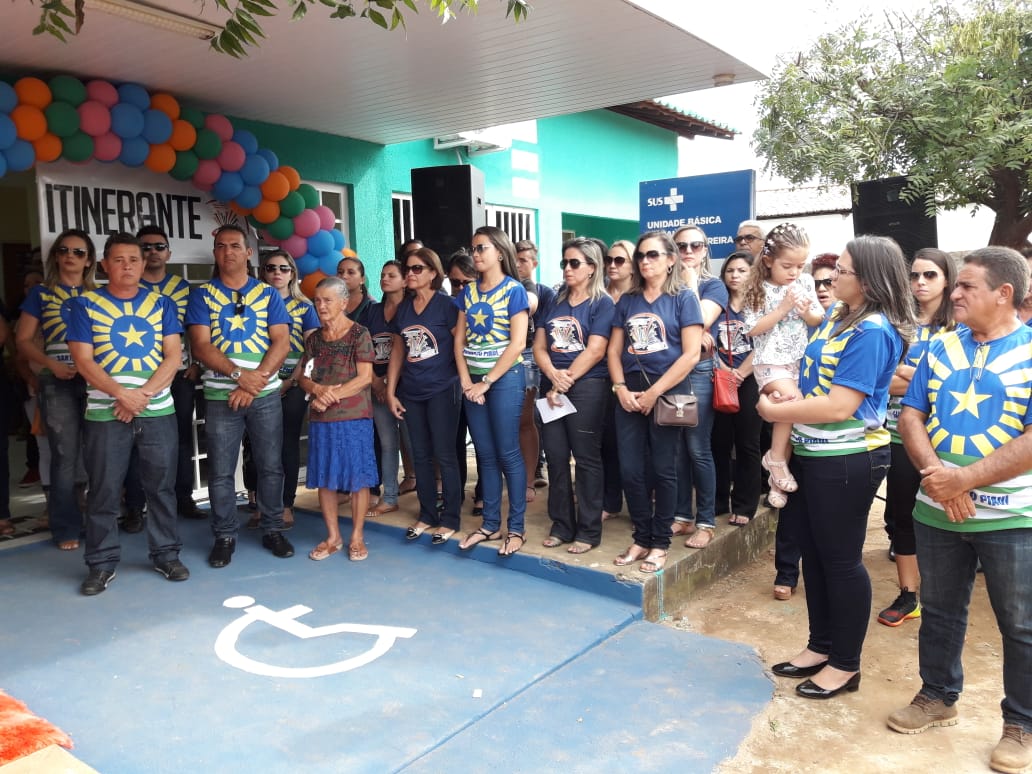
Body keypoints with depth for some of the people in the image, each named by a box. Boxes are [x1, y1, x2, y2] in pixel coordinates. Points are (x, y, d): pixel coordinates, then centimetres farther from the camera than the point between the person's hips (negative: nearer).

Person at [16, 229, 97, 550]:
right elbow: (23, 340, 5)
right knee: (65, 457, 1)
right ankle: (67, 528, 13)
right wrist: (52, 365, -10)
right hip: (58, 383, -1)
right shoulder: (40, 293, 7)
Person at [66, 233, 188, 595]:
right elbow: (83, 360, -4)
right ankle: (101, 562, 17)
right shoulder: (85, 304, 3)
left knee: (161, 486, 8)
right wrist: (122, 393, -16)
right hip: (105, 412, -1)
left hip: (158, 411, 1)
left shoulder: (162, 303, 7)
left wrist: (143, 394, -12)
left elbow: (173, 356, 0)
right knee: (103, 491, 4)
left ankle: (167, 554, 20)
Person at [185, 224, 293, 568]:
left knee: (271, 466, 6)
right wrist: (239, 375, -18)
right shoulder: (202, 295, 5)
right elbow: (200, 346, -5)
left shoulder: (268, 294, 6)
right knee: (220, 471, 3)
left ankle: (273, 530, 20)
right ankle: (224, 535, 17)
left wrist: (255, 382, -14)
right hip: (221, 395, 0)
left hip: (266, 394, 1)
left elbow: (281, 343, -2)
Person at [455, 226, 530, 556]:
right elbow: (459, 340, 8)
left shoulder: (514, 290, -6)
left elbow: (517, 344, -13)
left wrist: (487, 382, -14)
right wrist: (466, 381, -5)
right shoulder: (468, 292, 10)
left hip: (504, 378, -5)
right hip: (473, 381, 6)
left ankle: (516, 528, 10)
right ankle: (490, 524, 20)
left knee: (507, 454, -1)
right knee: (485, 455, 11)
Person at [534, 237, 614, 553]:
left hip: (587, 388, -6)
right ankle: (561, 525, 19)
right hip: (553, 388, 6)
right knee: (555, 456, 8)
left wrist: (565, 383, -13)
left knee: (586, 458, 0)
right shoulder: (555, 302, 14)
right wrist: (553, 375, -11)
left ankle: (588, 530, 10)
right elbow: (539, 345, 8)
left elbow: (594, 351, -12)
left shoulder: (602, 303, -2)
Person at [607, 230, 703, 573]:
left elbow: (691, 354, -9)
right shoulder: (627, 301, 11)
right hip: (629, 394, 4)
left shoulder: (683, 298, -2)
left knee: (662, 470, 3)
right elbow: (614, 350, 11)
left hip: (667, 393, -4)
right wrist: (621, 388, -5)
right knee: (631, 470, 4)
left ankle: (660, 543, 16)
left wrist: (654, 392, -13)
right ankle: (641, 538, 20)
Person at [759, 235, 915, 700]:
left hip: (847, 461, -9)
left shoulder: (873, 331, -19)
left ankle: (846, 664, 21)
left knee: (841, 560, 4)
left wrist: (775, 412, -15)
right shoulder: (838, 317, 9)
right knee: (814, 553, 17)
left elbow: (839, 405, -24)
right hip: (812, 454, 9)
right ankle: (821, 645, 34)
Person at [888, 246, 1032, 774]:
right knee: (939, 611, 18)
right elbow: (910, 417, 2)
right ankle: (937, 696, 37)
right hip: (936, 511, 4)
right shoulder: (940, 347, 4)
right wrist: (935, 473, -14)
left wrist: (964, 478, -20)